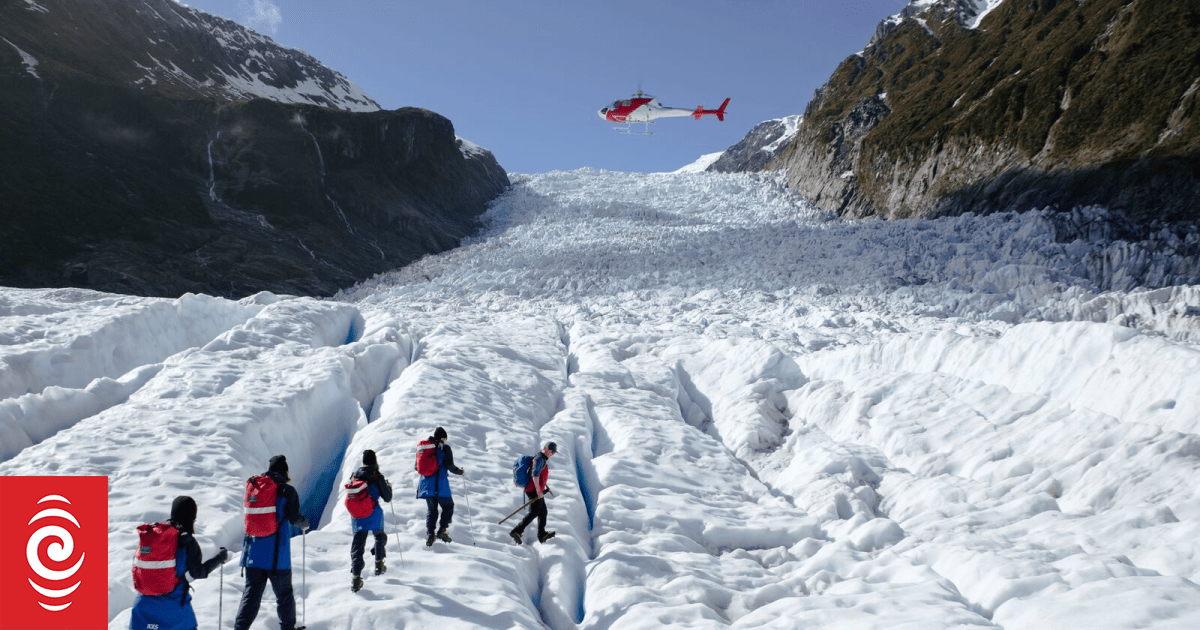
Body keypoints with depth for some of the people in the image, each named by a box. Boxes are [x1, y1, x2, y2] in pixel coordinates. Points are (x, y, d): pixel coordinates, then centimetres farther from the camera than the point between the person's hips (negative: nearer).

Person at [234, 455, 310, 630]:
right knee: (284, 593, 12)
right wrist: (305, 524, 11)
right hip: (277, 554, -3)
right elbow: (294, 518, -10)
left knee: (251, 593, 7)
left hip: (254, 552, 3)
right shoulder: (287, 491, -7)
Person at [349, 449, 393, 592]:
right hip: (374, 515, -2)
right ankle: (379, 565, 31)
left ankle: (356, 577, -7)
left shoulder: (354, 476, 2)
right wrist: (389, 487, 14)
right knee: (380, 536, 26)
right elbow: (387, 498, -5)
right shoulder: (377, 477, -10)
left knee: (358, 545, 3)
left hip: (357, 516, 2)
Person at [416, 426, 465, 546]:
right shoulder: (444, 448, -5)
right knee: (448, 506, 13)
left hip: (427, 484, 5)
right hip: (440, 485, -5)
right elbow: (450, 466, -12)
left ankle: (429, 534, 1)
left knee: (431, 510, 15)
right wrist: (460, 472, 4)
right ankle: (442, 530, -3)